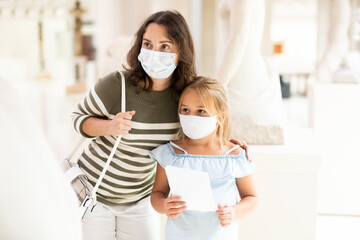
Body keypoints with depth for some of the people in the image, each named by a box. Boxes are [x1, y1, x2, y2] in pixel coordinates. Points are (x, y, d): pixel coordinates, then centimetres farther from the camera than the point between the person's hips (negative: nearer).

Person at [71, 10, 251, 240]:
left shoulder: (184, 94, -14)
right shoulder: (117, 84, -26)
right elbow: (79, 117, -10)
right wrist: (109, 127, -30)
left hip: (140, 197, 3)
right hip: (96, 191, -3)